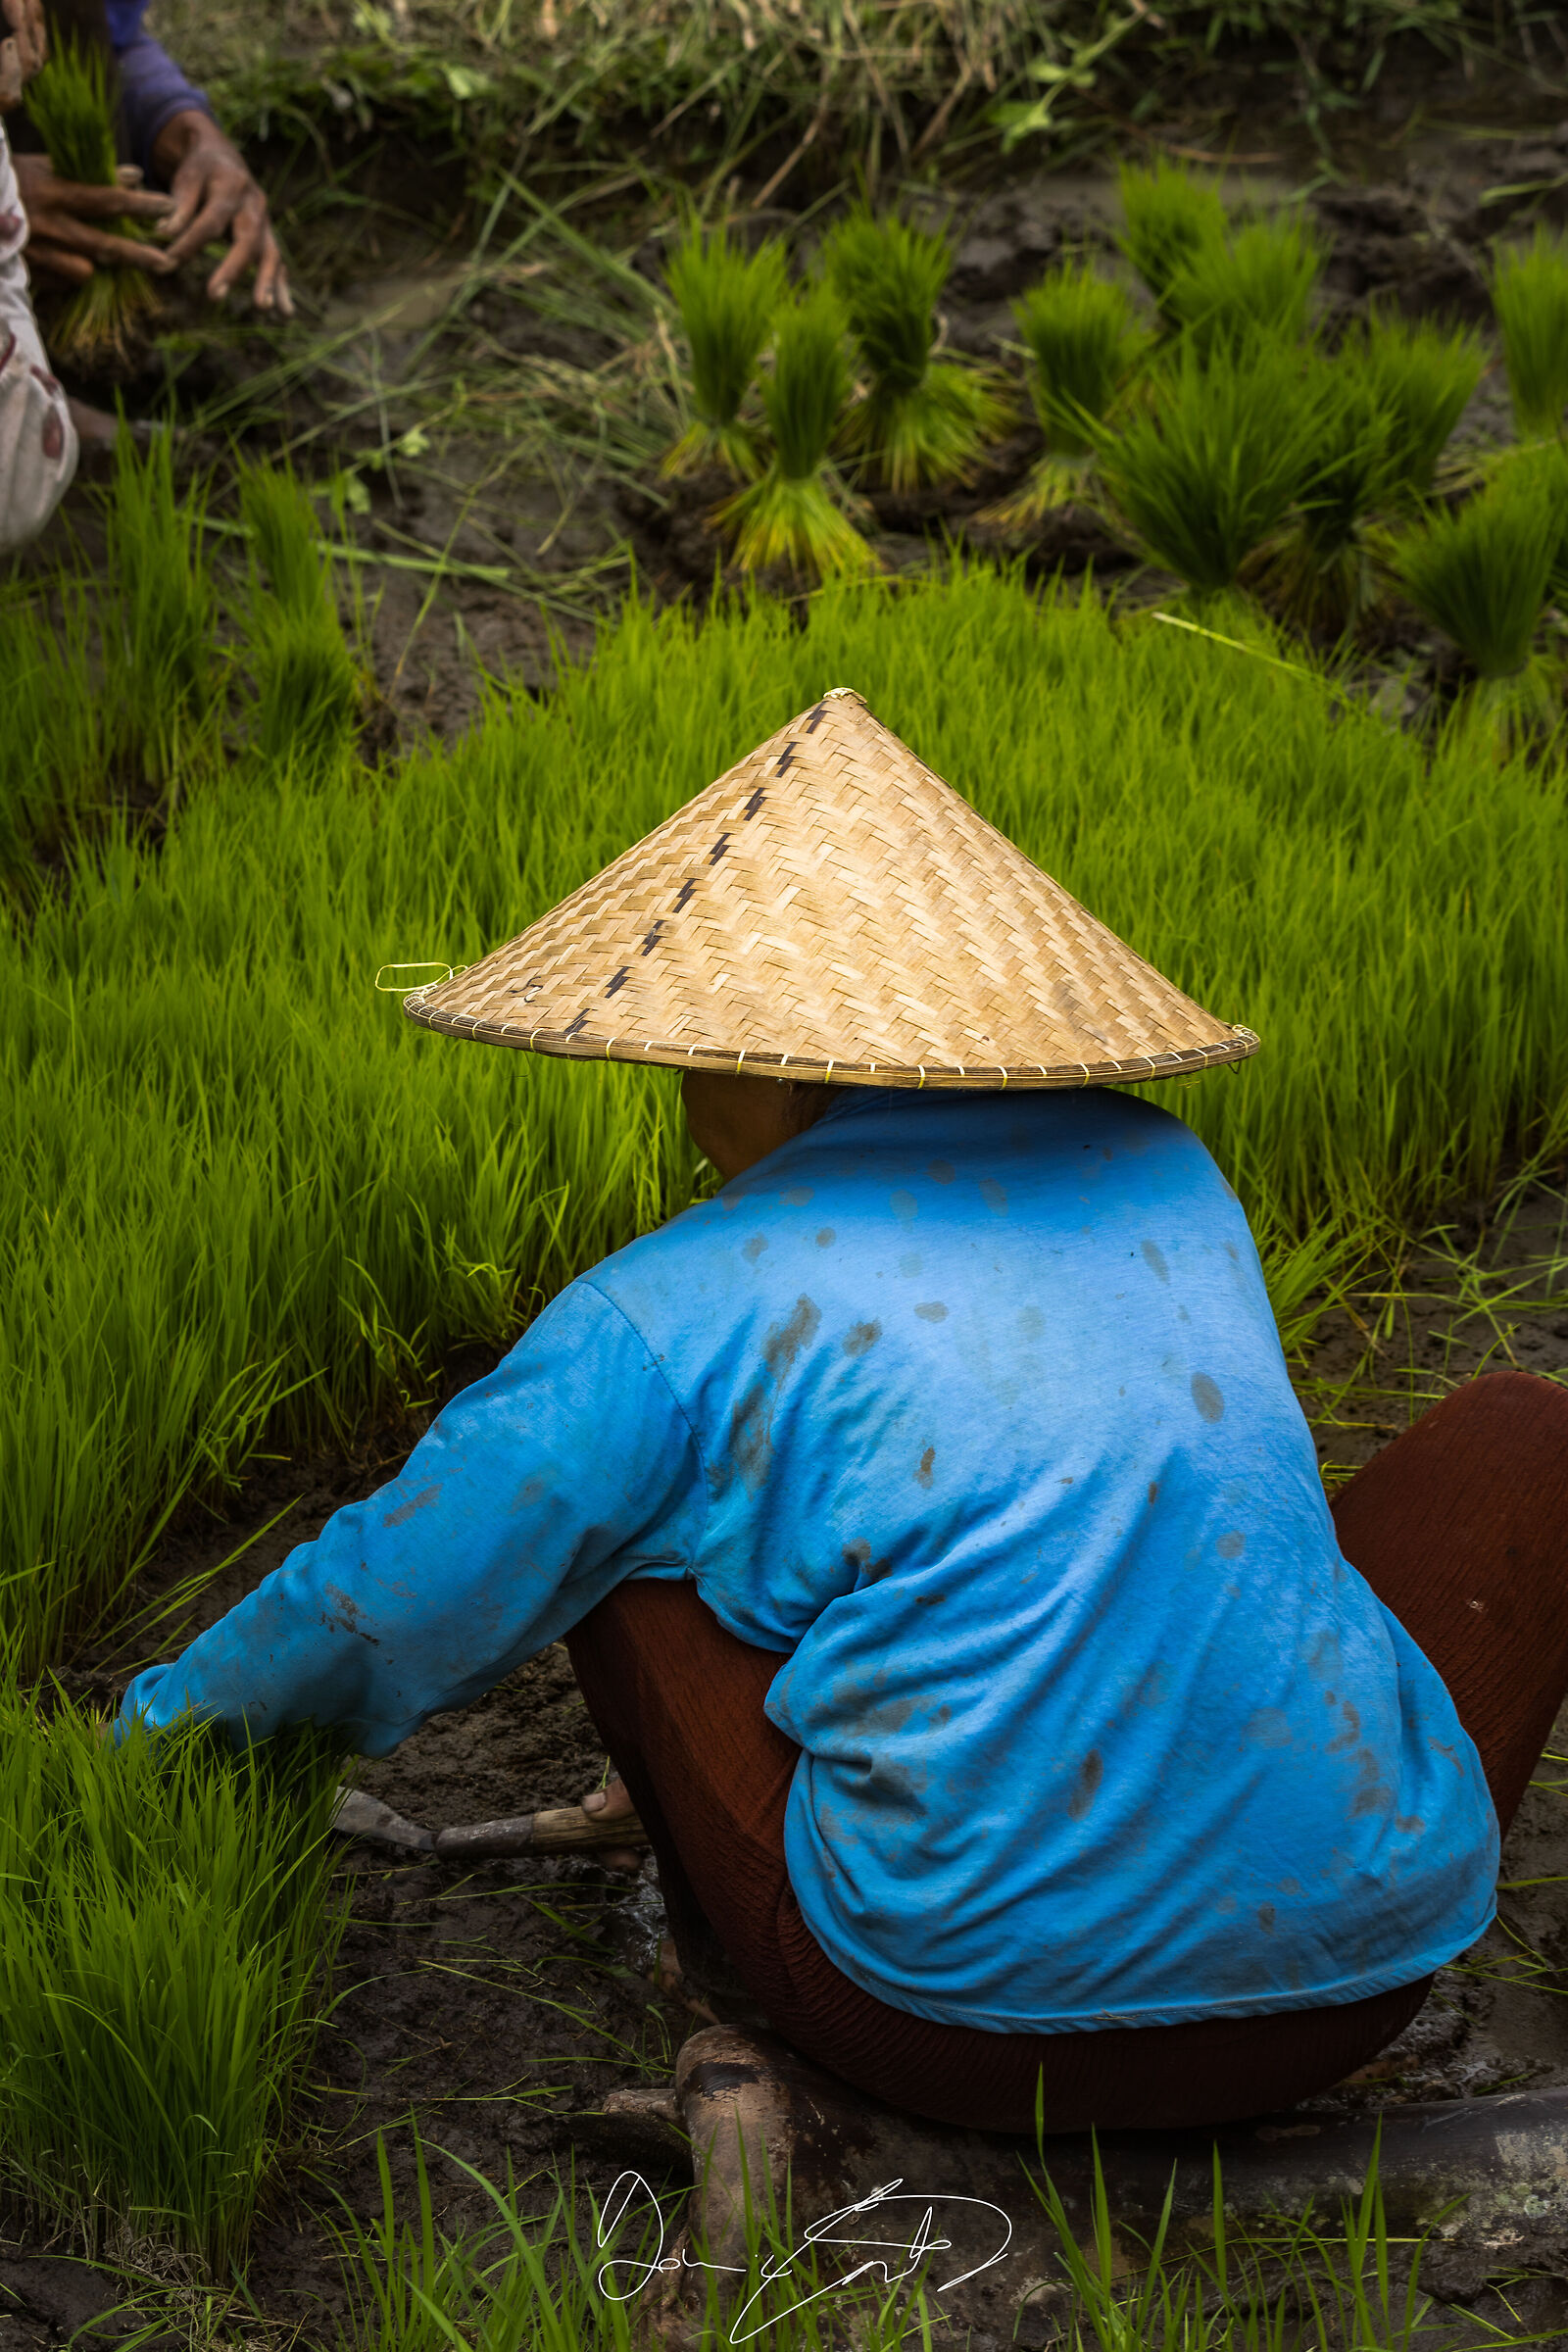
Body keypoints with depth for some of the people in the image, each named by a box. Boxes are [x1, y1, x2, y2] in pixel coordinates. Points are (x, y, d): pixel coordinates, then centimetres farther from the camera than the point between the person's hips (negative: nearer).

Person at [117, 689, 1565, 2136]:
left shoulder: (674, 1319, -5)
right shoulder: (1165, 1171, 10)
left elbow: (383, 1610, 4)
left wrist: (172, 1719, 26)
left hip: (967, 2026, -3)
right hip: (1341, 1984, 3)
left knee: (601, 1507, 12)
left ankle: (738, 1960, 23)